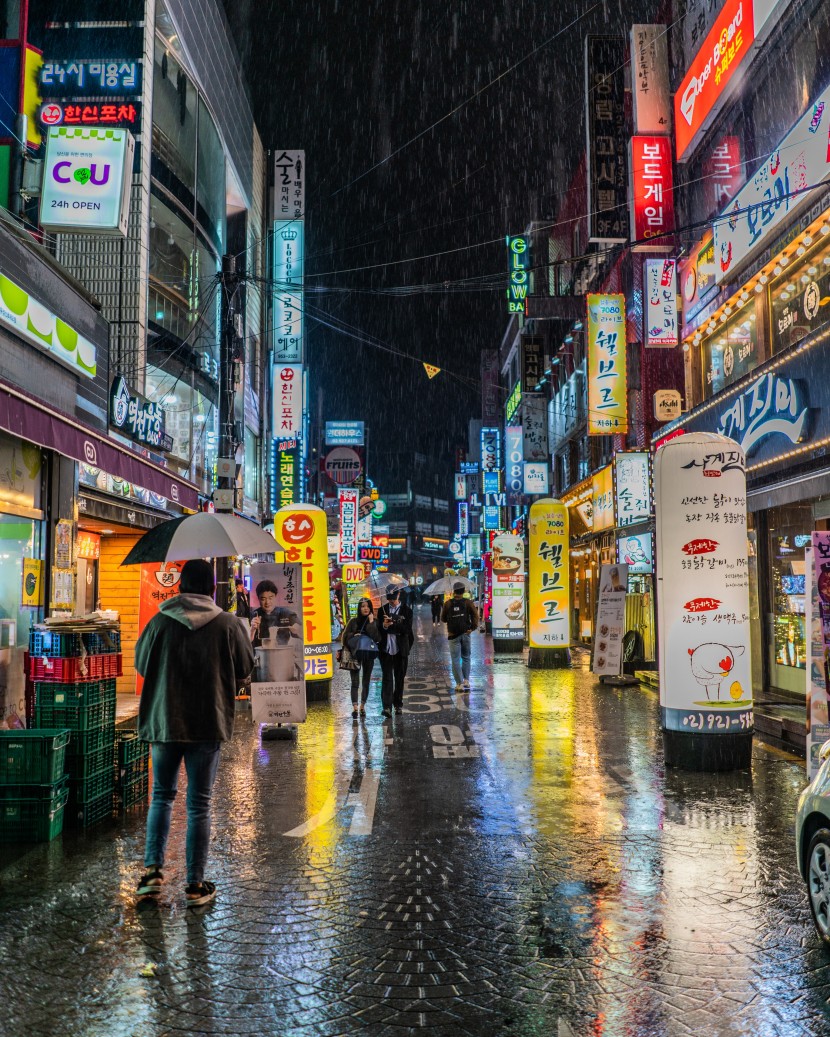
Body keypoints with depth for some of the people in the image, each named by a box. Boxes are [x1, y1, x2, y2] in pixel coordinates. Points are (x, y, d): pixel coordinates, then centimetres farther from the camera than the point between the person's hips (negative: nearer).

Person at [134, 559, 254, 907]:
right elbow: (245, 669, 2)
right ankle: (196, 885, 12)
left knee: (162, 796, 19)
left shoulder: (160, 623, -6)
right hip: (209, 724, -1)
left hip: (163, 721, 1)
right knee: (199, 804, 7)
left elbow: (141, 664, 6)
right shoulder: (228, 624, -8)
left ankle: (152, 870, 9)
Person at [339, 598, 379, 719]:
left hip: (369, 655, 2)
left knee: (366, 682, 9)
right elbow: (345, 637, 5)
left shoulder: (374, 622, 4)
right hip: (355, 654, -1)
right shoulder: (353, 621, 3)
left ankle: (362, 706, 20)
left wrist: (371, 622, -13)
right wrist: (355, 636, -11)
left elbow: (377, 638, -10)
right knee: (355, 682, -8)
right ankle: (355, 707, -13)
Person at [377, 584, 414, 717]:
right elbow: (379, 628, 6)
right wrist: (384, 626, -16)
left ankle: (398, 704, 21)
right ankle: (387, 706, -11)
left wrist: (391, 624, -17)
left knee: (399, 677, 8)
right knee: (387, 677, -6)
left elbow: (407, 629, -9)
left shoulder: (406, 610, 1)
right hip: (386, 649, 0)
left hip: (401, 649, 0)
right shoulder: (382, 610, 8)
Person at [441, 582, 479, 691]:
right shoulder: (468, 602, -1)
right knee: (466, 657, 16)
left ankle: (459, 684, -2)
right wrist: (473, 627, -4)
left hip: (453, 635, -1)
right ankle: (466, 681, 14)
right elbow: (475, 614, -12)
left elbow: (443, 619, 5)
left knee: (455, 660, 2)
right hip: (465, 633, 1)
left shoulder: (448, 604, -1)